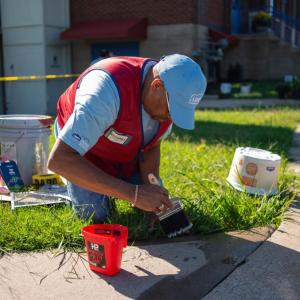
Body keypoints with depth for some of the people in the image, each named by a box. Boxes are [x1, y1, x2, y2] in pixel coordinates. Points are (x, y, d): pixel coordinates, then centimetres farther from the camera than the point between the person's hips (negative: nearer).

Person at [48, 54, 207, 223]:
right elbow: (59, 160, -49)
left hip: (127, 150, 5)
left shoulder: (170, 94, -23)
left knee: (147, 206, -1)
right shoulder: (109, 90, -44)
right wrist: (133, 193, -51)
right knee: (95, 215, -14)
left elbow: (152, 146, -9)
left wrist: (151, 190, -27)